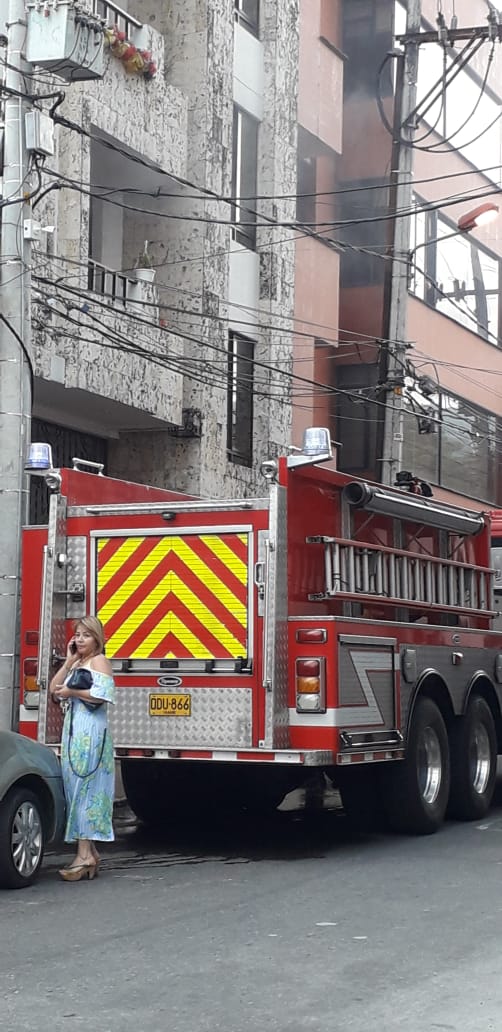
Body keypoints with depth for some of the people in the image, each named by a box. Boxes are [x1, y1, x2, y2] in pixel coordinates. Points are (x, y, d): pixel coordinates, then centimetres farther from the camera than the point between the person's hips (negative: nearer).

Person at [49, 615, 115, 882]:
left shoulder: (99, 661, -3)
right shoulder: (77, 664, 22)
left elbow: (102, 695, -17)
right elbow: (54, 689, 13)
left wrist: (72, 692, -9)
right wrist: (69, 660, 9)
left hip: (91, 733, -9)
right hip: (73, 730, 9)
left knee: (84, 789, -13)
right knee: (75, 788, 5)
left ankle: (85, 855, -16)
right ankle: (89, 852, 7)